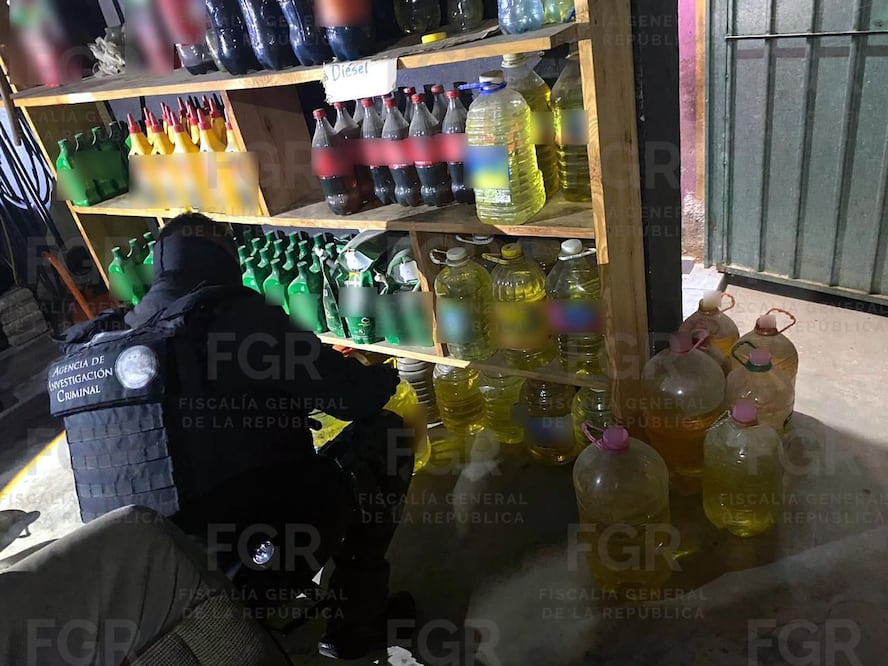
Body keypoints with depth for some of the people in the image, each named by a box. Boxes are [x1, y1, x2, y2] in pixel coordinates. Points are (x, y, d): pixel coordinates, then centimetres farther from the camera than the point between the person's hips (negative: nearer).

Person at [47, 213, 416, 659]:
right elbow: (354, 397, -10)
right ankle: (358, 619, 13)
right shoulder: (237, 316, -16)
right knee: (383, 433, 8)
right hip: (266, 560, -7)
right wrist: (384, 377, 13)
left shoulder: (95, 347, 3)